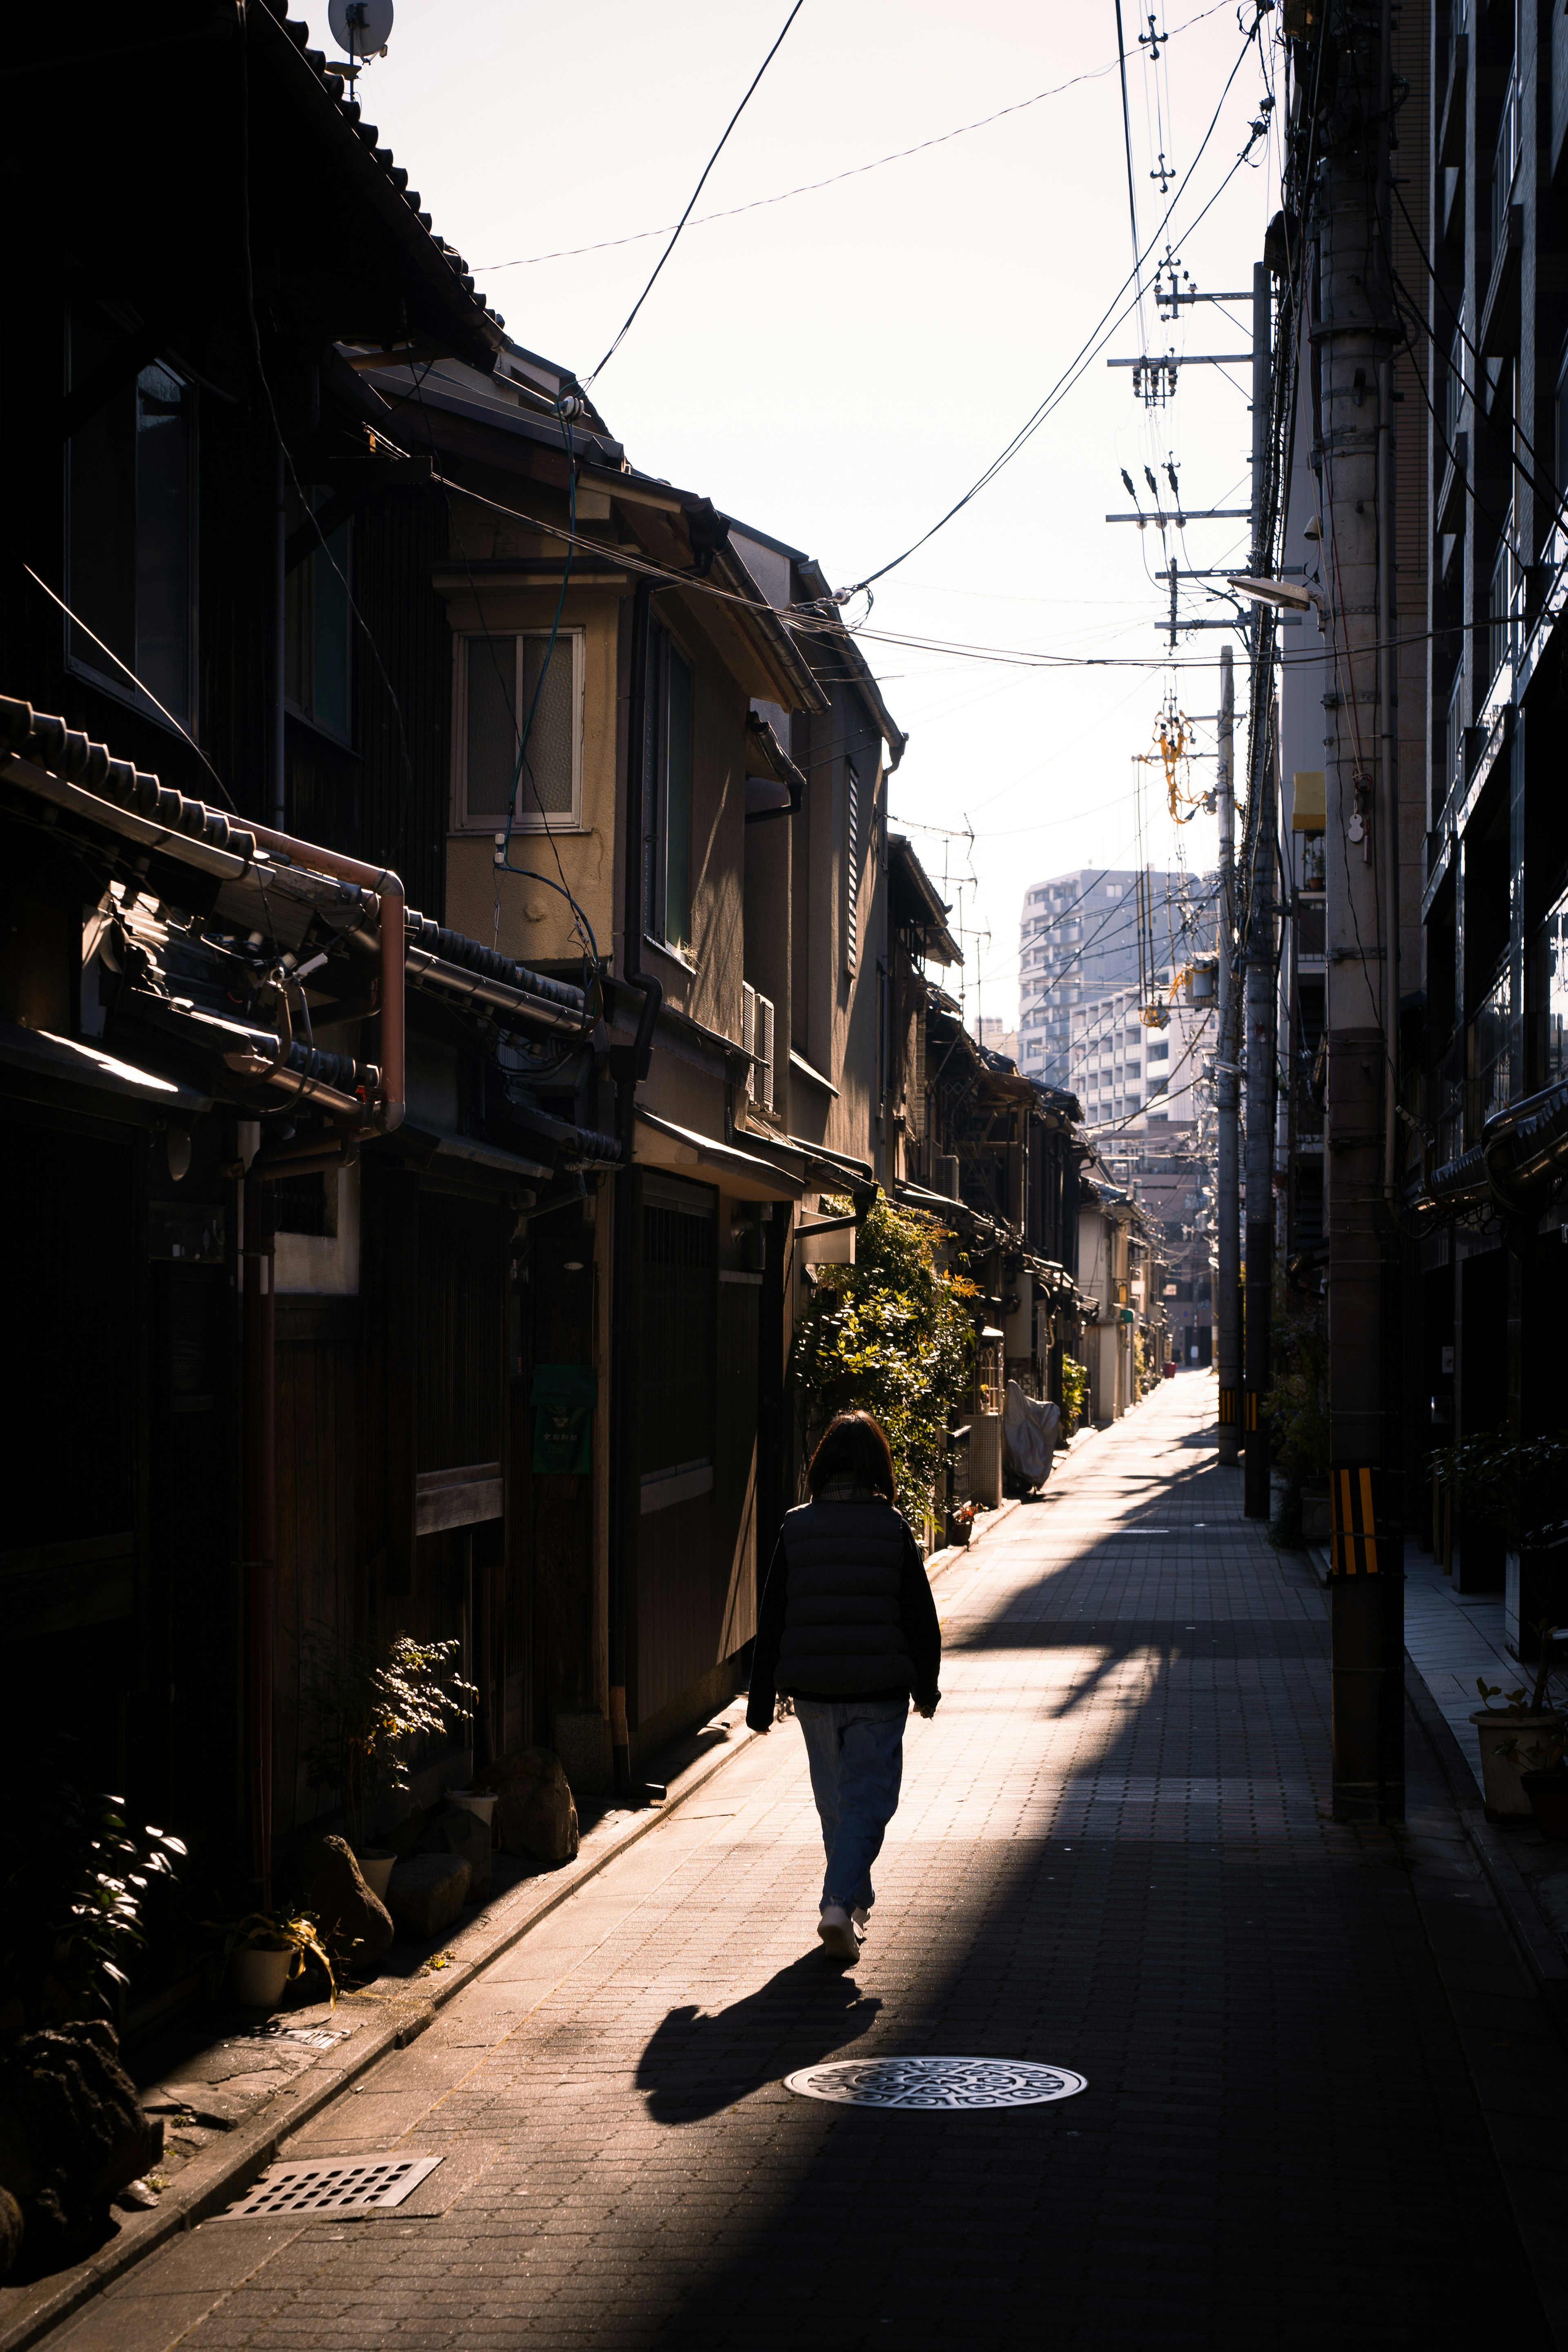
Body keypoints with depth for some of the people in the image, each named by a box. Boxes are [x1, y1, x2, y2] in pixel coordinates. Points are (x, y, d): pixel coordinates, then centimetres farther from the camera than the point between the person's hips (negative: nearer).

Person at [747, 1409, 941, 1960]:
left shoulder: (796, 1528, -1)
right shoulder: (894, 1529, -5)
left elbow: (772, 1619, 1)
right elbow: (920, 1616, 0)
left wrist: (762, 1698, 7)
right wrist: (925, 1686, 14)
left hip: (813, 1689, 3)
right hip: (879, 1689, -3)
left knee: (834, 1801, 17)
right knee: (868, 1801, 1)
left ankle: (854, 1903, 31)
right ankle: (841, 1904, -16)